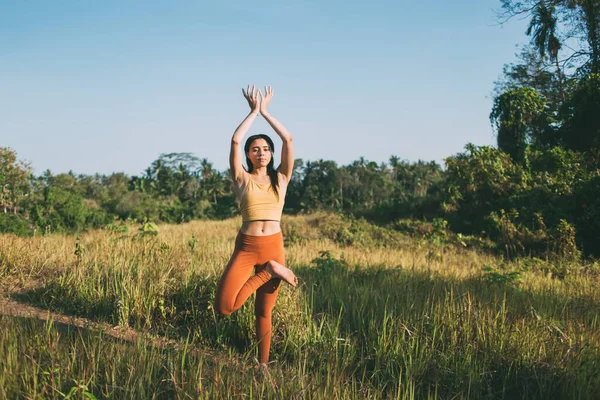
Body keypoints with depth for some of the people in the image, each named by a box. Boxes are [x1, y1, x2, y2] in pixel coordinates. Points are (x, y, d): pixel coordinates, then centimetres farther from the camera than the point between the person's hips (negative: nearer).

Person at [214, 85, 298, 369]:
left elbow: (288, 140, -1)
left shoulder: (281, 179, 8)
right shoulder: (242, 179, 4)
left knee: (264, 312, 8)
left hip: (274, 246, 1)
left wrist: (265, 111, 5)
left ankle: (263, 365, 23)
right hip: (246, 247, -1)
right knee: (224, 306, -17)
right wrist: (254, 111, 1)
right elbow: (235, 141, -7)